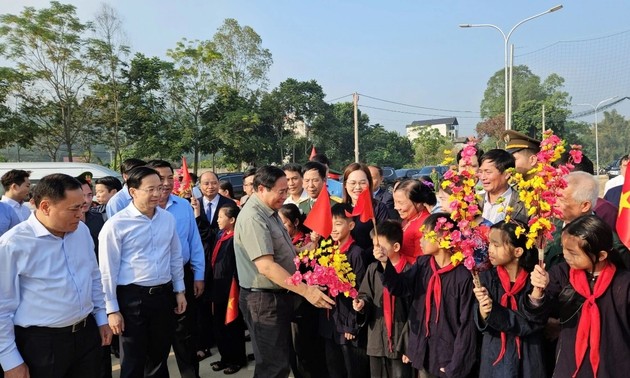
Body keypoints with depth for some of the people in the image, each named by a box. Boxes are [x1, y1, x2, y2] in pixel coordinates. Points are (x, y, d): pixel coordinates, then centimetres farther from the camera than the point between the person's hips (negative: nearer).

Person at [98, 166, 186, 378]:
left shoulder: (168, 219, 2)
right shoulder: (116, 224, -13)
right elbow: (108, 270, -10)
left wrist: (179, 290, 12)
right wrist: (112, 309, -8)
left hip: (164, 294, 4)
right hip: (132, 297, -4)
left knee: (159, 357, 21)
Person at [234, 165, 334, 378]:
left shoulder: (269, 212, 9)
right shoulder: (253, 217, -22)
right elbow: (266, 266, -29)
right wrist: (306, 291, -29)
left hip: (279, 296, 10)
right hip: (264, 299, -10)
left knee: (282, 359, 21)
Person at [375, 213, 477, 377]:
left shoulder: (463, 276, -16)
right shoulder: (422, 264, 1)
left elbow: (467, 323, -14)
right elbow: (400, 288, -5)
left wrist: (455, 365, -13)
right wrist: (386, 263, -21)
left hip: (449, 353, -5)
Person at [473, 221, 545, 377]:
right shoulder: (487, 277, -8)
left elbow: (531, 323, -18)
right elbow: (481, 324, -8)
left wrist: (494, 311, -27)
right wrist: (483, 313, -29)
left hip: (528, 357, -1)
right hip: (494, 355, 2)